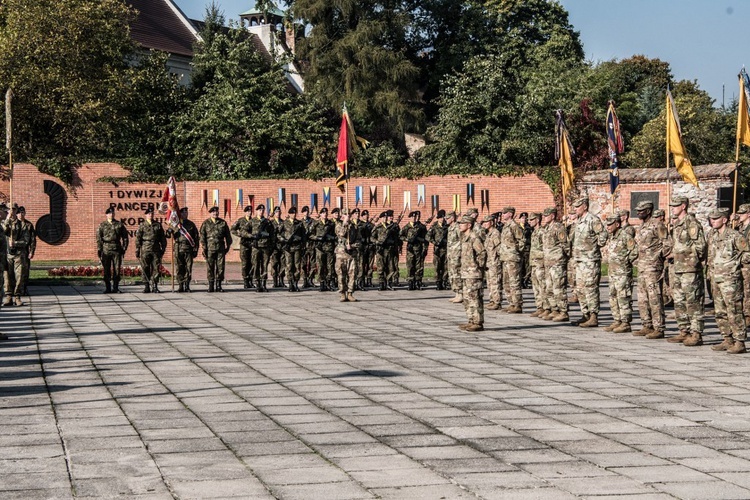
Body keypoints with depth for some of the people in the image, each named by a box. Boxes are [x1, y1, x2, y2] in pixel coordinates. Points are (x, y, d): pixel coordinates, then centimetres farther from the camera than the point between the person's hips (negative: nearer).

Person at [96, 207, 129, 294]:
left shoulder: (119, 225, 10)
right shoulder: (102, 225, 8)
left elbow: (125, 237, 12)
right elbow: (98, 238, 5)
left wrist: (124, 248, 4)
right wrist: (99, 249, -2)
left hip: (117, 250, 0)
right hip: (106, 250, 0)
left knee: (117, 270, -1)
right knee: (106, 270, 0)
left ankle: (116, 288, 6)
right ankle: (107, 288, 5)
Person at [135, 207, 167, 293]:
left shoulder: (158, 225, 12)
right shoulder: (142, 226, 5)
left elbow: (163, 238, 15)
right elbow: (137, 239, 4)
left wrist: (163, 249, 10)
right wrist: (137, 251, 0)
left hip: (156, 250, 2)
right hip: (145, 250, -2)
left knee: (156, 269, -1)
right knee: (145, 269, 0)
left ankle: (155, 286, 5)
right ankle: (147, 286, 7)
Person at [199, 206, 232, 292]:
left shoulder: (223, 223, 12)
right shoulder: (206, 223, 6)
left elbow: (227, 235, 17)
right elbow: (202, 236, 3)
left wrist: (228, 246, 12)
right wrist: (204, 248, -4)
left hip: (221, 249, 2)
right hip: (210, 249, -2)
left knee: (220, 267, 0)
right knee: (210, 268, -1)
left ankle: (218, 285, 8)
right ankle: (211, 286, 6)